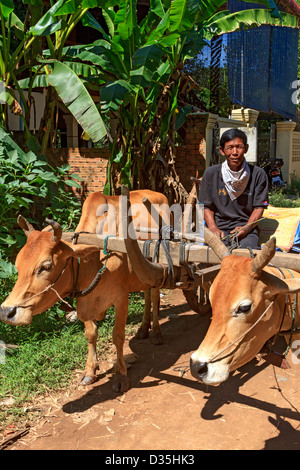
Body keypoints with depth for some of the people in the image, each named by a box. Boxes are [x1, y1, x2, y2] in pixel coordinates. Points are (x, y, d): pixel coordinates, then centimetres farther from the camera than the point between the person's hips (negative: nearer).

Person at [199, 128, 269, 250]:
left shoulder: (258, 174, 4)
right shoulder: (211, 173, 5)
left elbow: (259, 208, 4)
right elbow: (207, 206, 9)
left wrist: (246, 228, -13)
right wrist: (213, 228, -9)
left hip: (247, 227, 0)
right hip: (220, 227, 0)